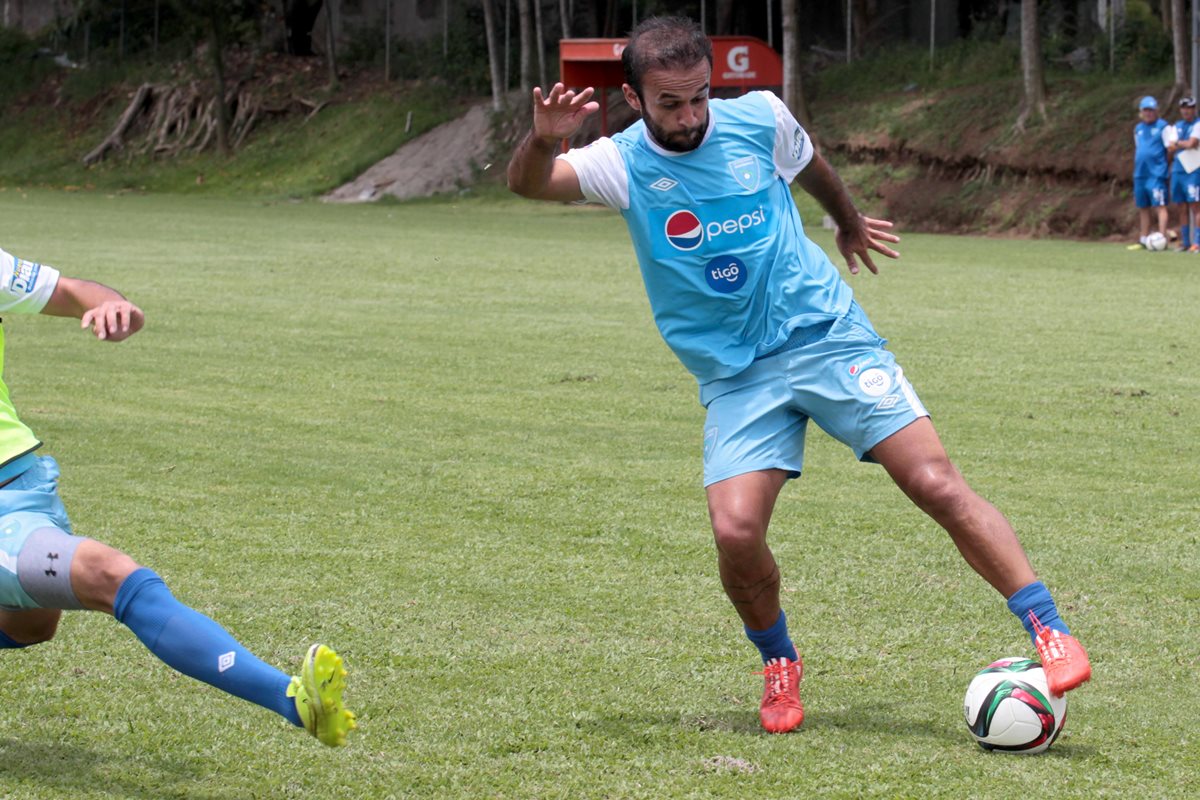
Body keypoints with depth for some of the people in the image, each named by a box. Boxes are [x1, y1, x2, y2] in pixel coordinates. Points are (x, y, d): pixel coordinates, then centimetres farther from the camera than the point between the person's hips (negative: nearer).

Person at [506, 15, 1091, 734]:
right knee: (736, 531, -19)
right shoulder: (623, 164, -7)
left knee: (937, 483, -12)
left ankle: (1050, 633, -5)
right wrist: (543, 140, -44)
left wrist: (849, 220, 39)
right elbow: (528, 184, -21)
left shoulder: (759, 117, -3)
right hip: (736, 375, 0)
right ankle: (779, 663, 10)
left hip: (828, 335, 0)